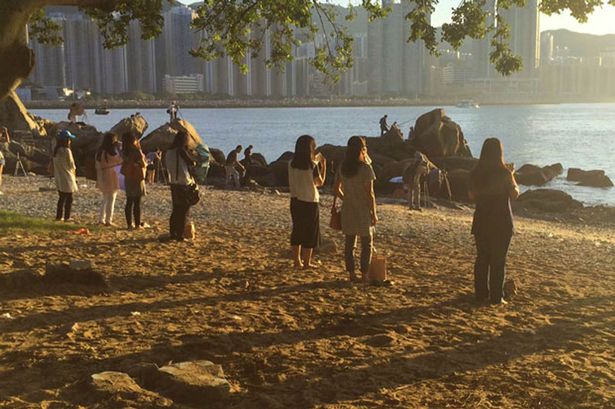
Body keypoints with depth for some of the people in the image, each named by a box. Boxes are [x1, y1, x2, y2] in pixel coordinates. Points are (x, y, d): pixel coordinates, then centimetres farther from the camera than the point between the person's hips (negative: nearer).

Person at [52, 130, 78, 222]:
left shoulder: (55, 150, 4)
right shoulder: (66, 151, -17)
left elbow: (54, 165, 7)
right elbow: (72, 165, -11)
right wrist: (74, 177, 5)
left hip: (58, 178, 7)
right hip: (67, 178, -7)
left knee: (61, 198, 16)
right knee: (69, 198, 2)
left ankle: (59, 216, 18)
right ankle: (67, 217, 2)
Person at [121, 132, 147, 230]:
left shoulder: (125, 152, 4)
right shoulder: (136, 151, -16)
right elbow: (143, 164, -13)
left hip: (128, 179, 6)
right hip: (137, 178, -6)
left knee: (129, 202, 11)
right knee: (137, 203, -2)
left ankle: (129, 224, 13)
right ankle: (137, 224, -1)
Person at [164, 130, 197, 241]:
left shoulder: (169, 152, 7)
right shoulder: (181, 151, -16)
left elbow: (167, 165, 13)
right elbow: (192, 163, -11)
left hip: (173, 183, 7)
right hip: (184, 184, -7)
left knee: (176, 209, 16)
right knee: (184, 211, 1)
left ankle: (172, 233, 16)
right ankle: (180, 235, 1)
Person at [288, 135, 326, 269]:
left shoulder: (292, 164, 0)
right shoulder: (312, 165, -15)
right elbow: (320, 182, -5)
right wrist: (323, 165, 4)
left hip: (295, 201, 5)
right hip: (310, 202, -5)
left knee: (297, 230, 14)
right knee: (310, 232, 6)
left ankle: (297, 261, 18)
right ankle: (306, 262, 9)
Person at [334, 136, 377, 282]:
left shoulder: (343, 168, 2)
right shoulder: (366, 168, -15)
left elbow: (336, 189, 7)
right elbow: (370, 194, -14)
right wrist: (374, 213, -7)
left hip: (348, 211, 5)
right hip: (363, 211, -5)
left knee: (349, 243, 11)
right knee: (367, 244, 8)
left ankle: (351, 274, 15)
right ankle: (364, 275, 7)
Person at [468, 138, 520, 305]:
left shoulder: (475, 173, -2)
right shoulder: (504, 173, -13)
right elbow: (514, 194, 0)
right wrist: (512, 177, 12)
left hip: (481, 222, 4)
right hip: (501, 222, -3)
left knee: (482, 258, 13)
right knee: (498, 260, 4)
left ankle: (481, 294, 17)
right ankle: (496, 297, 6)